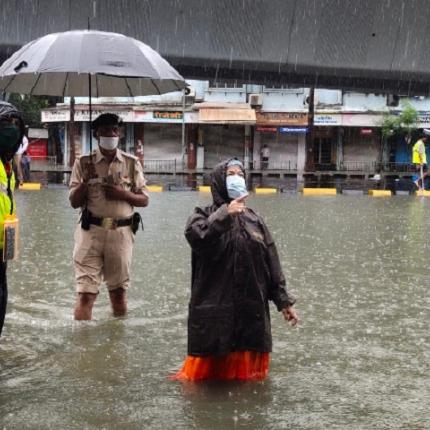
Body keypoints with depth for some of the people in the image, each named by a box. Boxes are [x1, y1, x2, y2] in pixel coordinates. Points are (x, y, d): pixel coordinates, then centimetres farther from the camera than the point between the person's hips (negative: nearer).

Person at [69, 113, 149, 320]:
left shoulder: (132, 163, 6)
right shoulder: (84, 163, 3)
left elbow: (144, 200, 8)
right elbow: (74, 202, 2)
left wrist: (123, 194, -10)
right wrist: (85, 181, -15)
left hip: (121, 233, 2)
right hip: (91, 231, -1)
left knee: (119, 291, 11)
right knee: (85, 293, -7)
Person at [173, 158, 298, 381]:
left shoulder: (254, 220, 12)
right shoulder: (204, 216, 1)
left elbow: (271, 263, 10)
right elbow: (195, 236, -23)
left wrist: (284, 301, 7)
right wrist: (224, 214, -29)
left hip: (252, 309, 4)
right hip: (214, 309, -3)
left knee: (246, 366, 11)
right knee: (208, 369, 2)